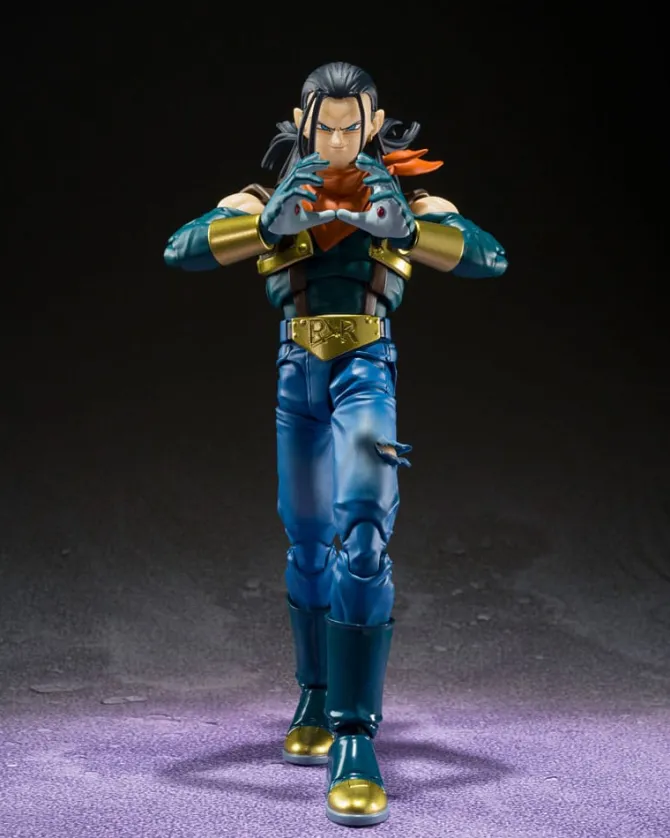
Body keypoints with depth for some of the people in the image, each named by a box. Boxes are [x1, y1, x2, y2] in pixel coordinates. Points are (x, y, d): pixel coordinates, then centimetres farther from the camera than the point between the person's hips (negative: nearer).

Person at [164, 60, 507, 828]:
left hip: (366, 370, -2)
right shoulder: (272, 197, 4)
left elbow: (491, 259, -11)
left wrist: (405, 226, -27)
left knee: (363, 531, -19)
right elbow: (180, 250, -10)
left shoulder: (400, 194, 2)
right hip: (298, 373, 3)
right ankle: (316, 697, 32)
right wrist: (270, 224, -26)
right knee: (306, 541, 12)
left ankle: (355, 739, -20)